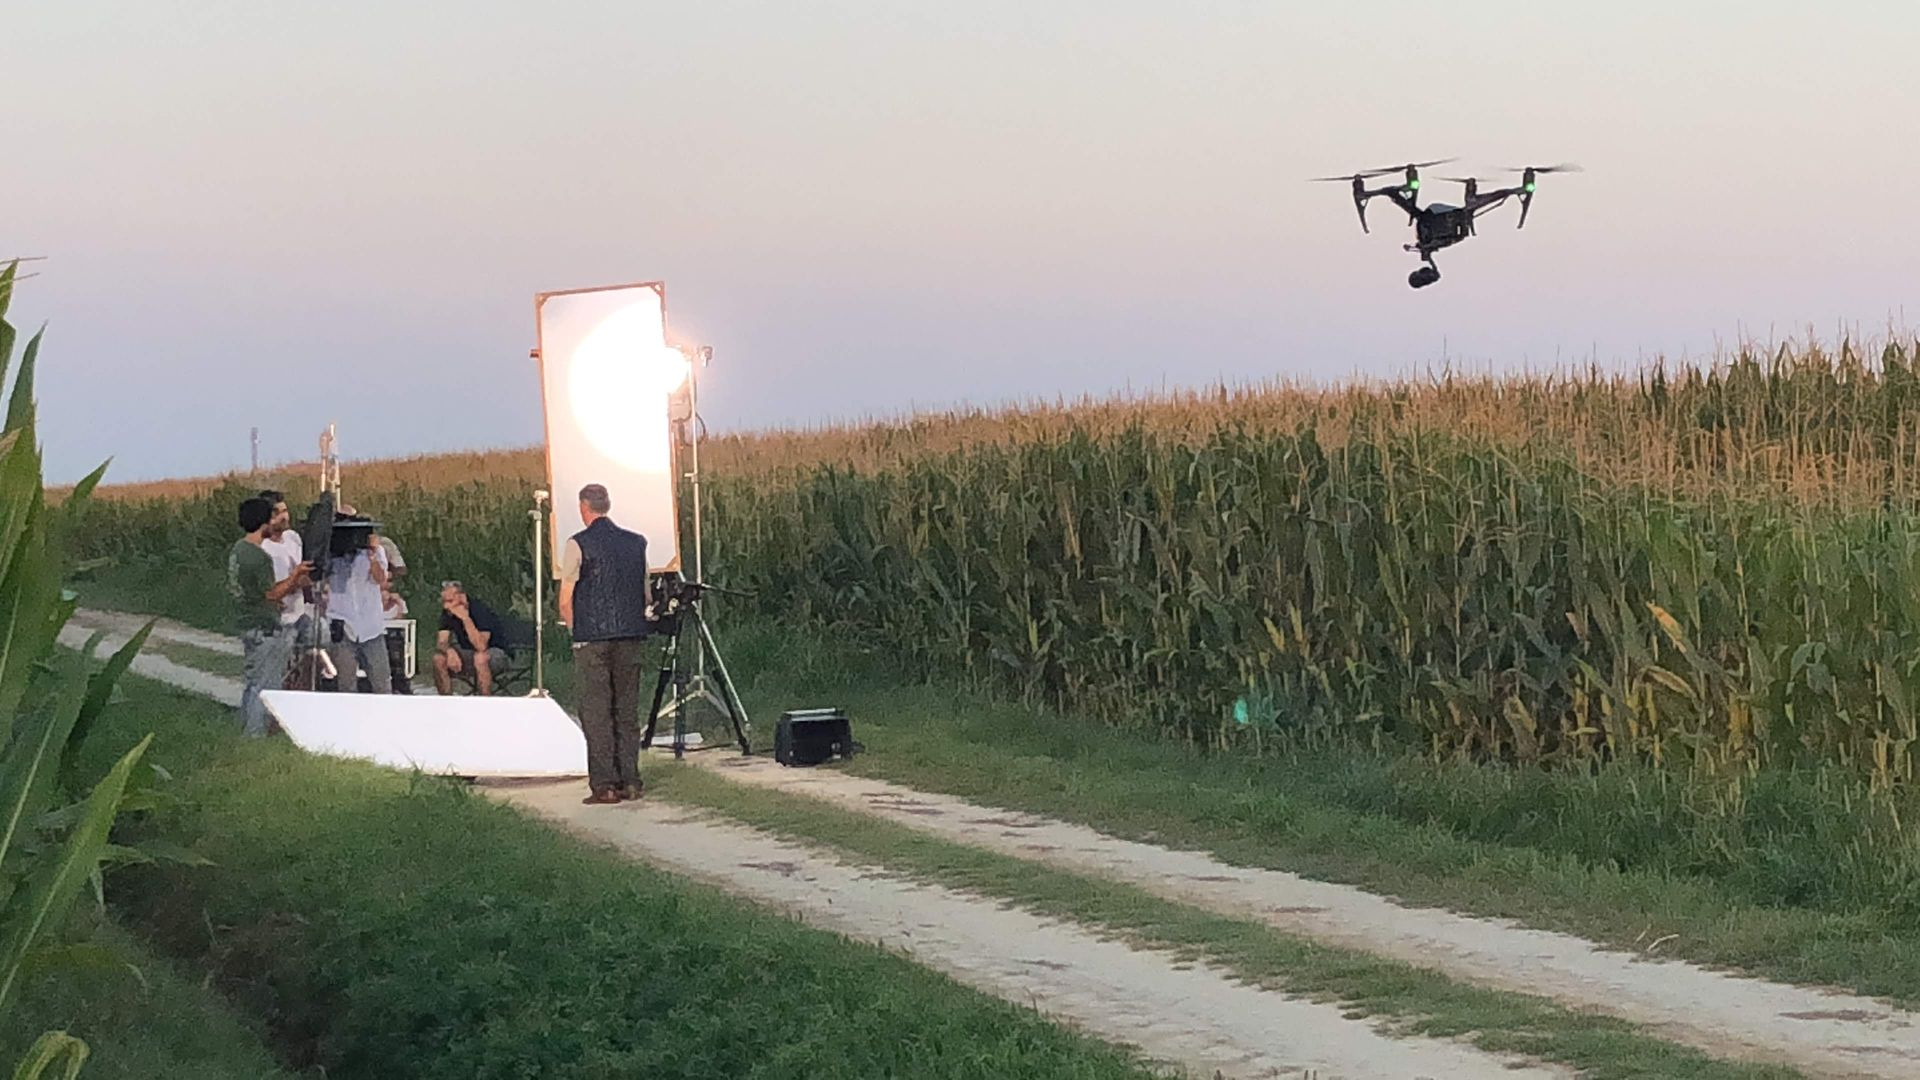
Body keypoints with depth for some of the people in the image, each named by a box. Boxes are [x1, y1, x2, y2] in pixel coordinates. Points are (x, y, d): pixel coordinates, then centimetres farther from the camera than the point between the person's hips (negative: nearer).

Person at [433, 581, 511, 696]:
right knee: (439, 659, -18)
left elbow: (481, 647, -37)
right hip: (468, 653, 6)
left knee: (480, 658, -39)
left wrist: (465, 618, -41)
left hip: (495, 652, -6)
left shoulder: (480, 611, -25)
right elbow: (441, 643, -8)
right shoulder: (447, 613, -6)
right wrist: (450, 651, -32)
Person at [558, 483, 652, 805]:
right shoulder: (636, 543, 9)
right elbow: (647, 597, 14)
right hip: (630, 637, 4)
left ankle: (604, 785, -6)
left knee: (596, 712, -2)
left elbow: (565, 602, -4)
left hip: (592, 639, -4)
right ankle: (630, 781, 8)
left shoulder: (578, 545, -5)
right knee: (627, 711, 10)